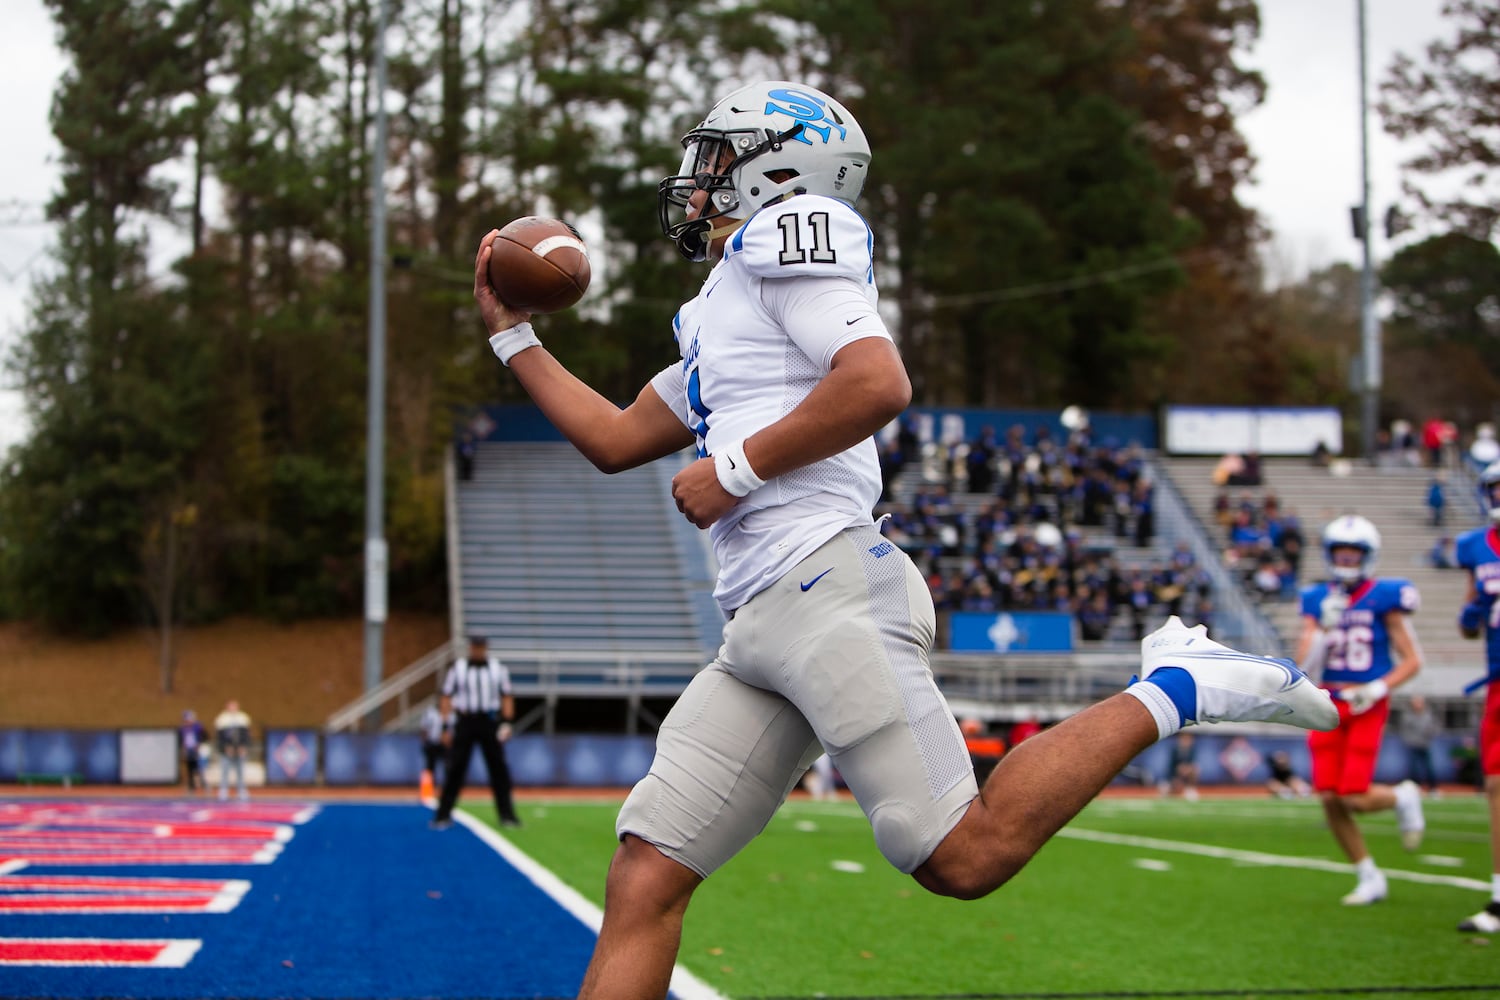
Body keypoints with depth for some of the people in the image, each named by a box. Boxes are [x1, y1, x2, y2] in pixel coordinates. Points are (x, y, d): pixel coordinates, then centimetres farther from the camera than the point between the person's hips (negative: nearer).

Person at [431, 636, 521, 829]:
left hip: (491, 723, 1)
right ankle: (443, 815, 1)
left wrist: (507, 723, -4)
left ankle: (506, 814, 8)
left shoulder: (498, 667, 6)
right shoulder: (458, 667, 4)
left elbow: (506, 696, 7)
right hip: (464, 722, -1)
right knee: (455, 768, -3)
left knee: (499, 768, 2)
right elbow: (447, 696, 4)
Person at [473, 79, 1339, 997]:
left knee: (965, 857, -13)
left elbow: (879, 384, -16)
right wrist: (512, 333, 36)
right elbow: (616, 441, 36)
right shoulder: (722, 310, 29)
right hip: (761, 627, 9)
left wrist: (733, 471, -9)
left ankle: (1171, 693, 2)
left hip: (828, 587, -9)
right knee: (644, 883, -2)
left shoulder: (785, 235, 1)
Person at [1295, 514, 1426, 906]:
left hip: (1367, 706, -4)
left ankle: (1403, 797, 23)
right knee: (1329, 799, -1)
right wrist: (1325, 626, -11)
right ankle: (1369, 878, 15)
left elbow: (1412, 661, -1)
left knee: (1354, 798, -12)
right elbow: (1304, 663, 1)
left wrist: (1378, 689, -14)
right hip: (1329, 704, 4)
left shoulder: (1383, 598, -4)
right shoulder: (1318, 599, 7)